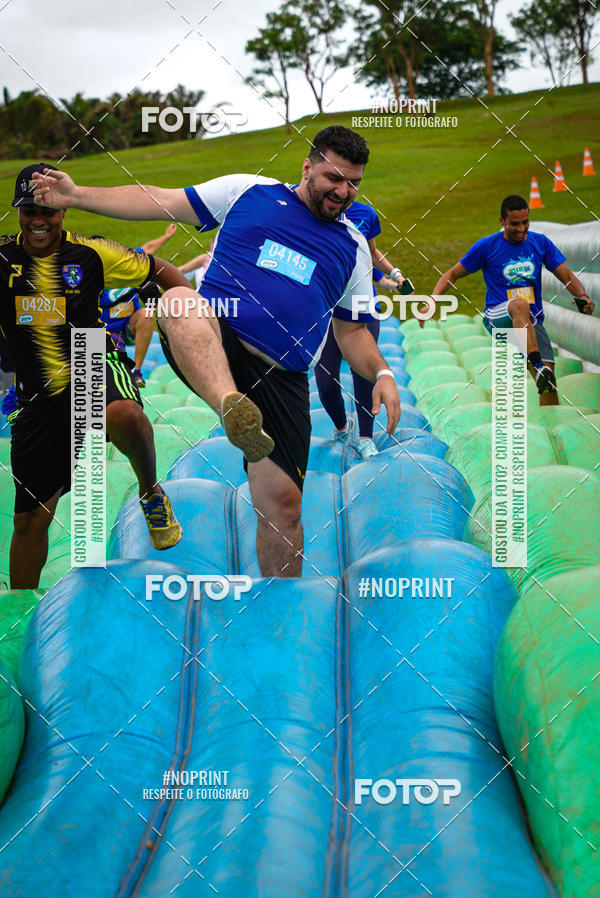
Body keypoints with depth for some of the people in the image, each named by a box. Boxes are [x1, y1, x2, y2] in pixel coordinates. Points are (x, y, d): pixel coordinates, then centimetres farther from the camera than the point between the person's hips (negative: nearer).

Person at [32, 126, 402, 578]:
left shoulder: (353, 247, 20)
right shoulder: (249, 191, 12)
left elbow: (352, 331, 26)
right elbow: (162, 201, 13)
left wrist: (382, 373, 6)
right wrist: (78, 194, 7)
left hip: (281, 378, 3)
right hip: (215, 340, -2)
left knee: (283, 503, -8)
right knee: (179, 301, -38)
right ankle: (233, 409, -64)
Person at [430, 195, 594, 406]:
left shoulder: (541, 243, 9)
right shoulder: (486, 246, 2)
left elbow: (567, 276, 8)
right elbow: (453, 274, 8)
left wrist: (583, 297, -13)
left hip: (532, 320, 3)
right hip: (497, 317, -3)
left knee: (548, 377, -17)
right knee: (520, 305, -39)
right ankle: (537, 364, -51)